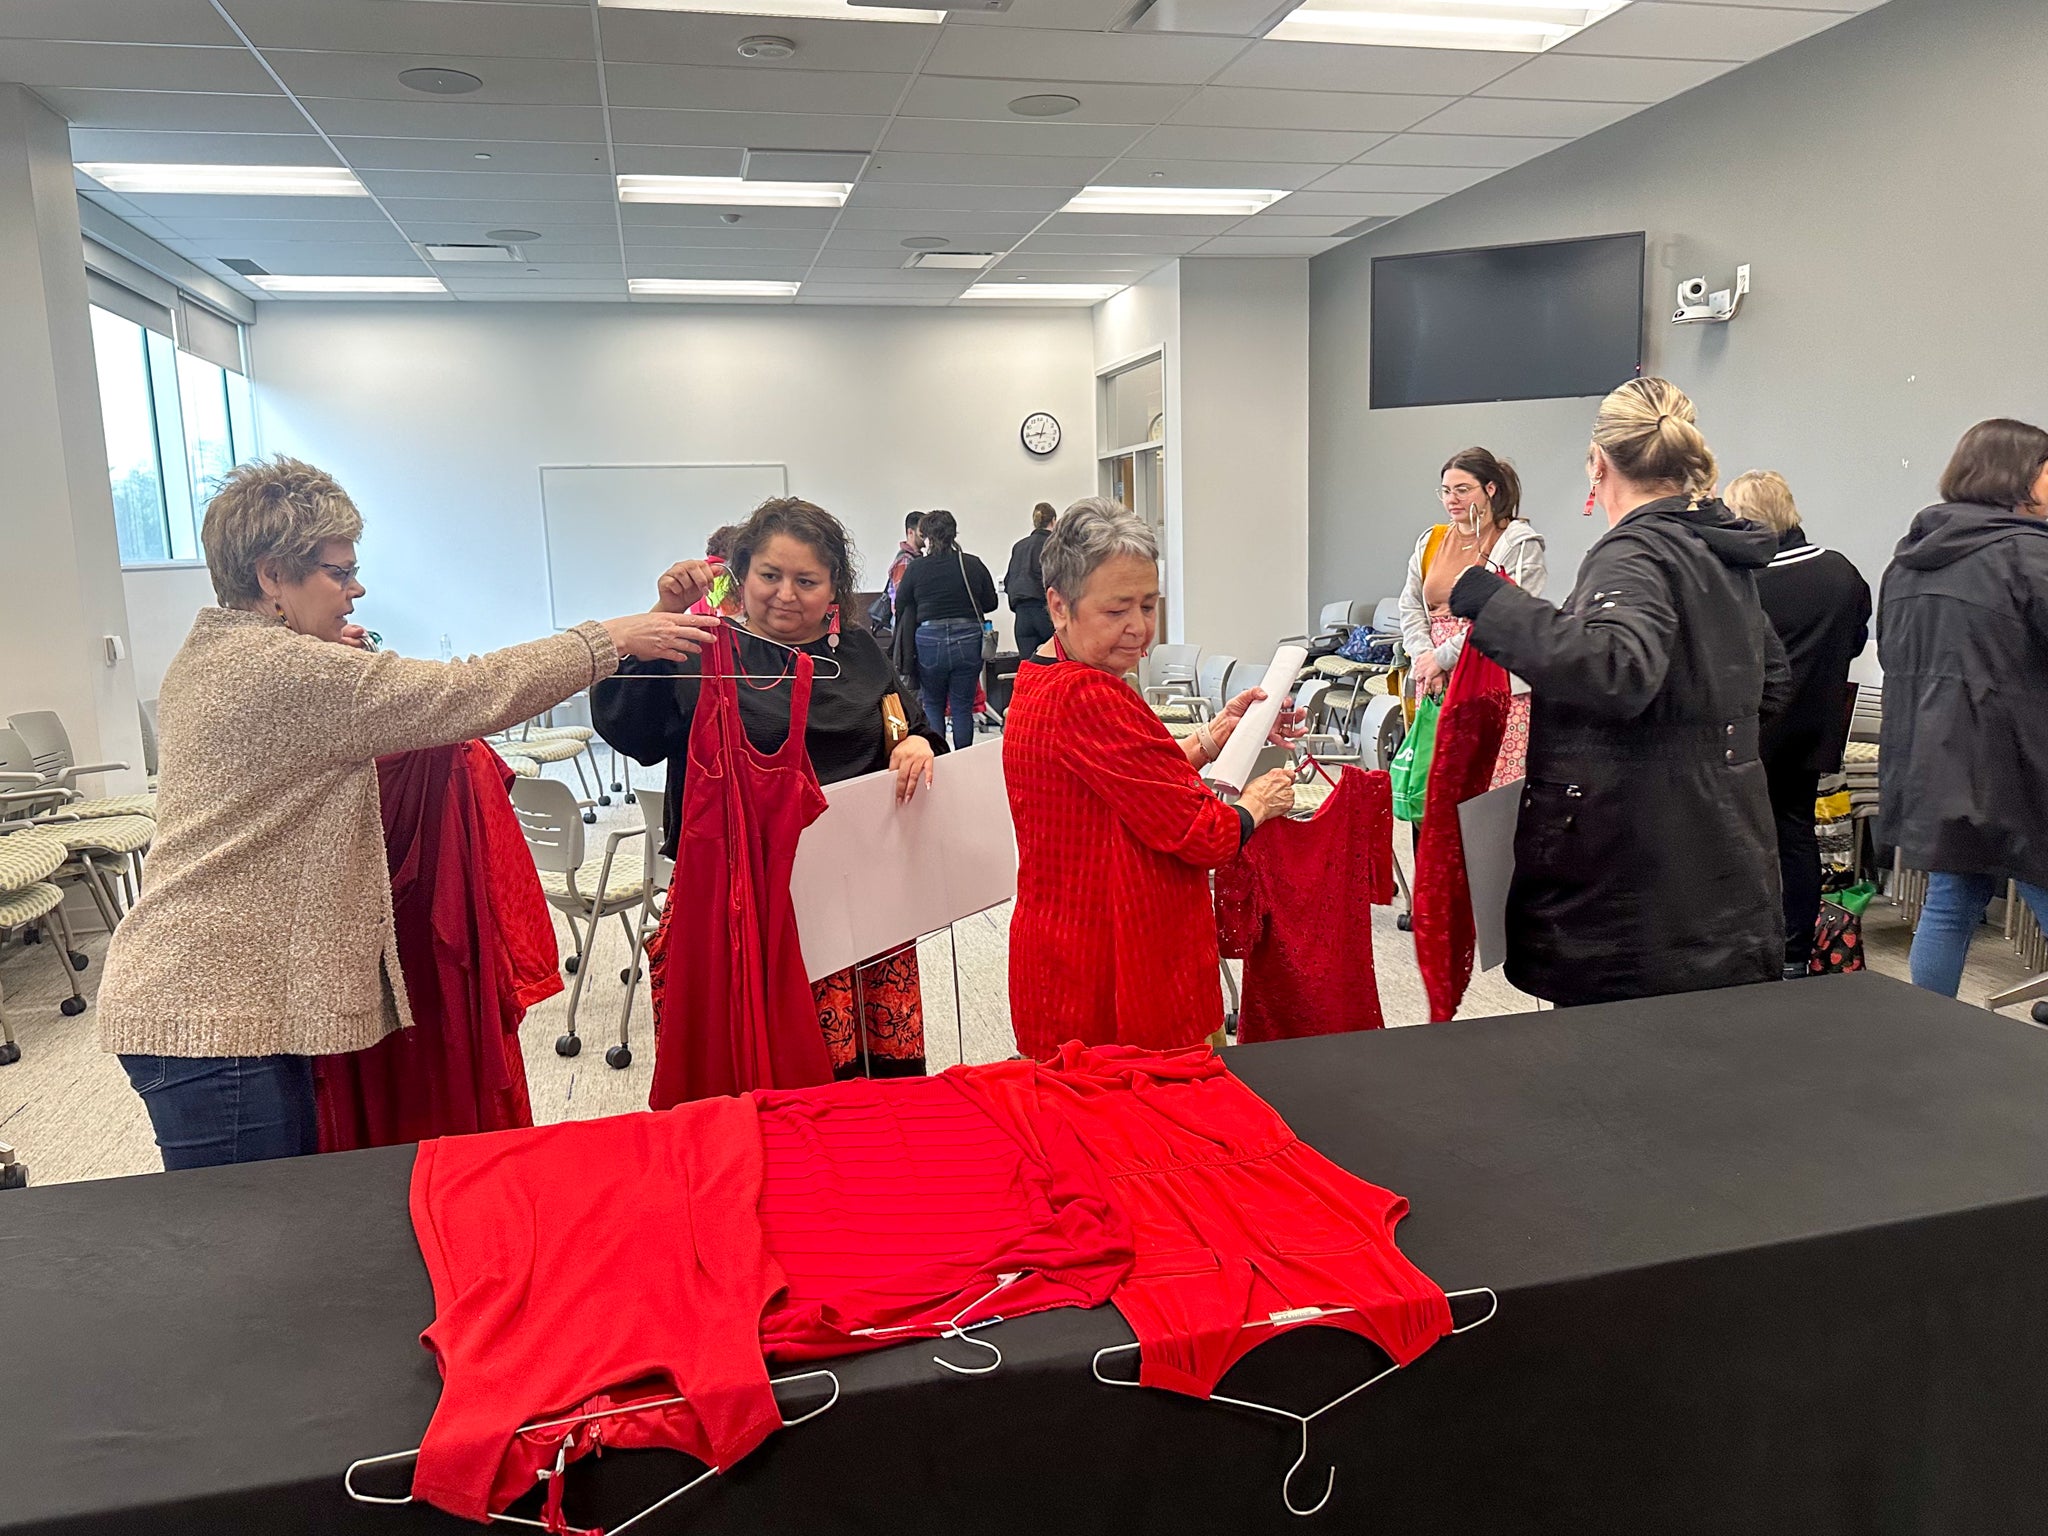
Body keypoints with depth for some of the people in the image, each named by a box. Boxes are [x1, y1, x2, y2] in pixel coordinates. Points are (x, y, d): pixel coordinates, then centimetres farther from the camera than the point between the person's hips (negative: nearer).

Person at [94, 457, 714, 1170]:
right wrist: (611, 640, -13)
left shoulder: (209, 654, 13)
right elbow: (469, 694, -21)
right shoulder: (282, 668, -19)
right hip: (211, 1010, -10)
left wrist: (326, 654, 17)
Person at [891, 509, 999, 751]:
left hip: (929, 641, -1)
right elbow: (991, 603, 7)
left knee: (933, 705, 15)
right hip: (968, 640, 1)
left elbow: (900, 606, 1)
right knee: (963, 707, 8)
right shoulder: (973, 565, -1)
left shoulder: (916, 567, -5)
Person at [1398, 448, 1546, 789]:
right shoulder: (1430, 541, 17)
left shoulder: (1519, 544, 0)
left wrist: (1443, 657, -10)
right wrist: (1424, 658, -2)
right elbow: (1411, 608, 15)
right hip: (1436, 684, 5)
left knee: (1496, 784, -10)